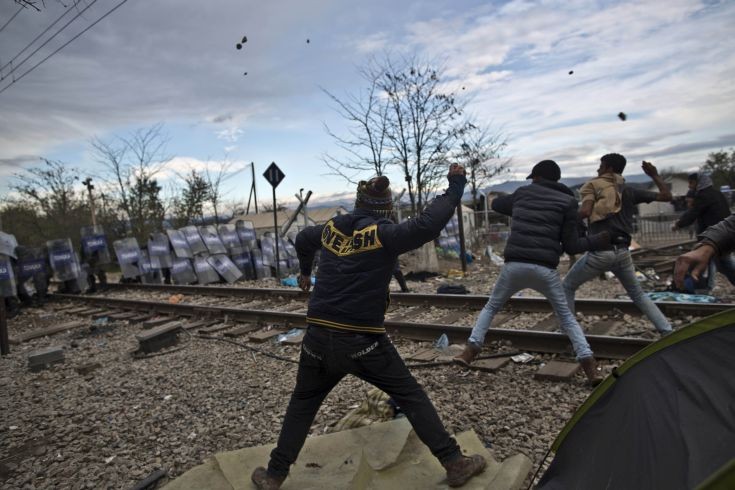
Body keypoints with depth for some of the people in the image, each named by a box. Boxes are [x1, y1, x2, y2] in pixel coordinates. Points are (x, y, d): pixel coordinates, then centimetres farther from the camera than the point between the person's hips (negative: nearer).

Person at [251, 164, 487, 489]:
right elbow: (427, 225, -24)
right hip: (363, 342, -4)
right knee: (412, 398, 12)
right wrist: (456, 186, -10)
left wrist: (305, 271, 49)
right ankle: (455, 464, 19)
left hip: (319, 338, 4)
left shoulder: (330, 228, 9)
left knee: (302, 405, 24)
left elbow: (302, 240, 29)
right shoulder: (384, 234, -10)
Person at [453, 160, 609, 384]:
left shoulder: (522, 193, 15)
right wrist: (599, 240, 17)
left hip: (514, 265, 1)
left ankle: (470, 351, 11)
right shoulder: (567, 201, 7)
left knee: (491, 307, 20)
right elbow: (571, 245, 5)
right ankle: (590, 368, 6)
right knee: (566, 317, 16)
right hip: (545, 268, -1)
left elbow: (496, 203, 32)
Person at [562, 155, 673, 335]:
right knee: (638, 294, 23)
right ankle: (667, 331, 17)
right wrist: (655, 175, 24)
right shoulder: (630, 192, 11)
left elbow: (585, 212, -20)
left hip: (600, 251, -5)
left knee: (567, 287, 11)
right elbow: (666, 196, 16)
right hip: (622, 251, 5)